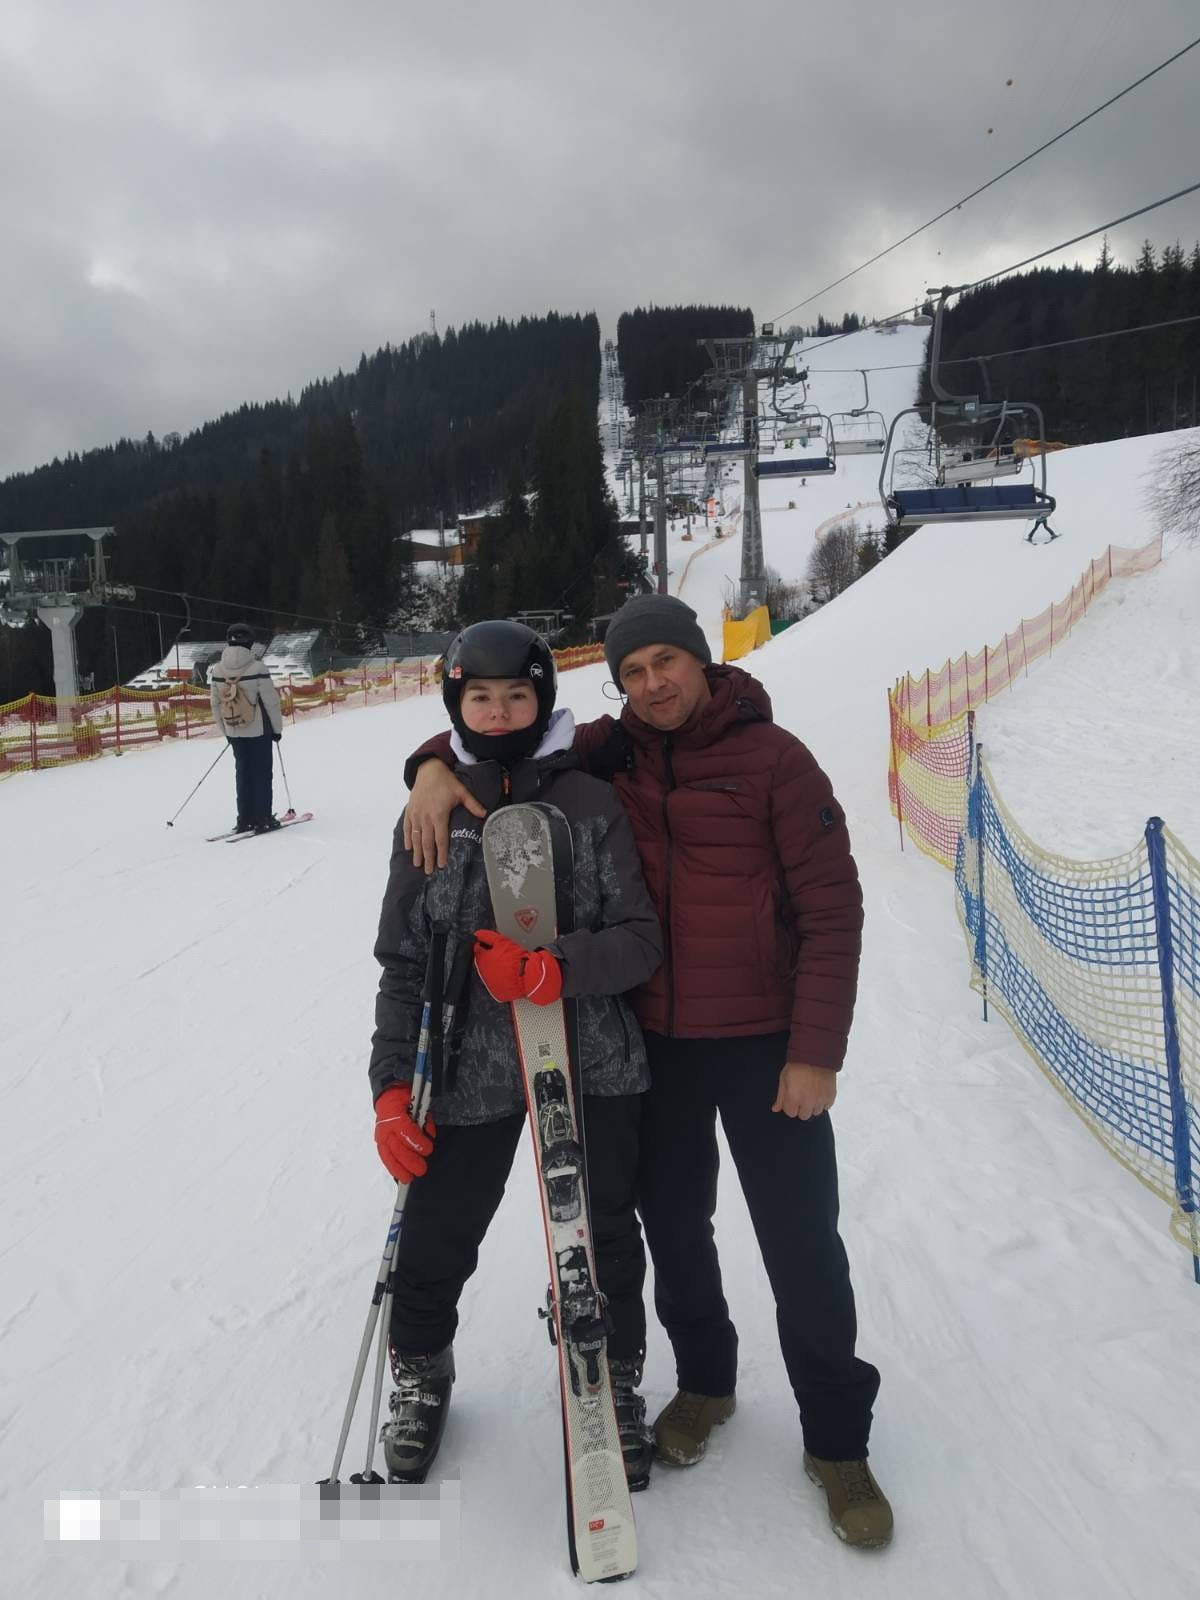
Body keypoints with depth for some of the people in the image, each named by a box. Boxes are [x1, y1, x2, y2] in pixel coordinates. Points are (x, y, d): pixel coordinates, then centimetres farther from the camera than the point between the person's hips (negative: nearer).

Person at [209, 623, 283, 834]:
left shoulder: (217, 671, -3)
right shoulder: (257, 669, -18)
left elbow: (216, 705, 5)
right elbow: (271, 702, -14)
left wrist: (225, 730, 17)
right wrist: (277, 728, -1)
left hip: (234, 732, 5)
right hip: (259, 730, -4)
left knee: (243, 772, 15)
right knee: (262, 773, 5)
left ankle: (244, 819, 16)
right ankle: (263, 819, 5)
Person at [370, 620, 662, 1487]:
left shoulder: (593, 804, -3)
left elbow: (642, 940, -6)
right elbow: (404, 962, 5)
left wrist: (555, 969, -24)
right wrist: (393, 1084, -1)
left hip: (593, 1066, 0)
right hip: (468, 1072, 1)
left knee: (606, 1243, 13)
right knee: (433, 1245, 10)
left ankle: (616, 1382, 43)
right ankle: (421, 1371, 43)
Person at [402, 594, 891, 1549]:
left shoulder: (772, 759, -11)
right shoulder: (611, 756, -1)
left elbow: (831, 908, -11)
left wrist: (817, 1052, -14)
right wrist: (438, 764, -15)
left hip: (764, 1045, -3)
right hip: (654, 1043, 4)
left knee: (803, 1248, 5)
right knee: (674, 1227, 18)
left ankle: (837, 1441, 26)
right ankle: (704, 1379, 43)